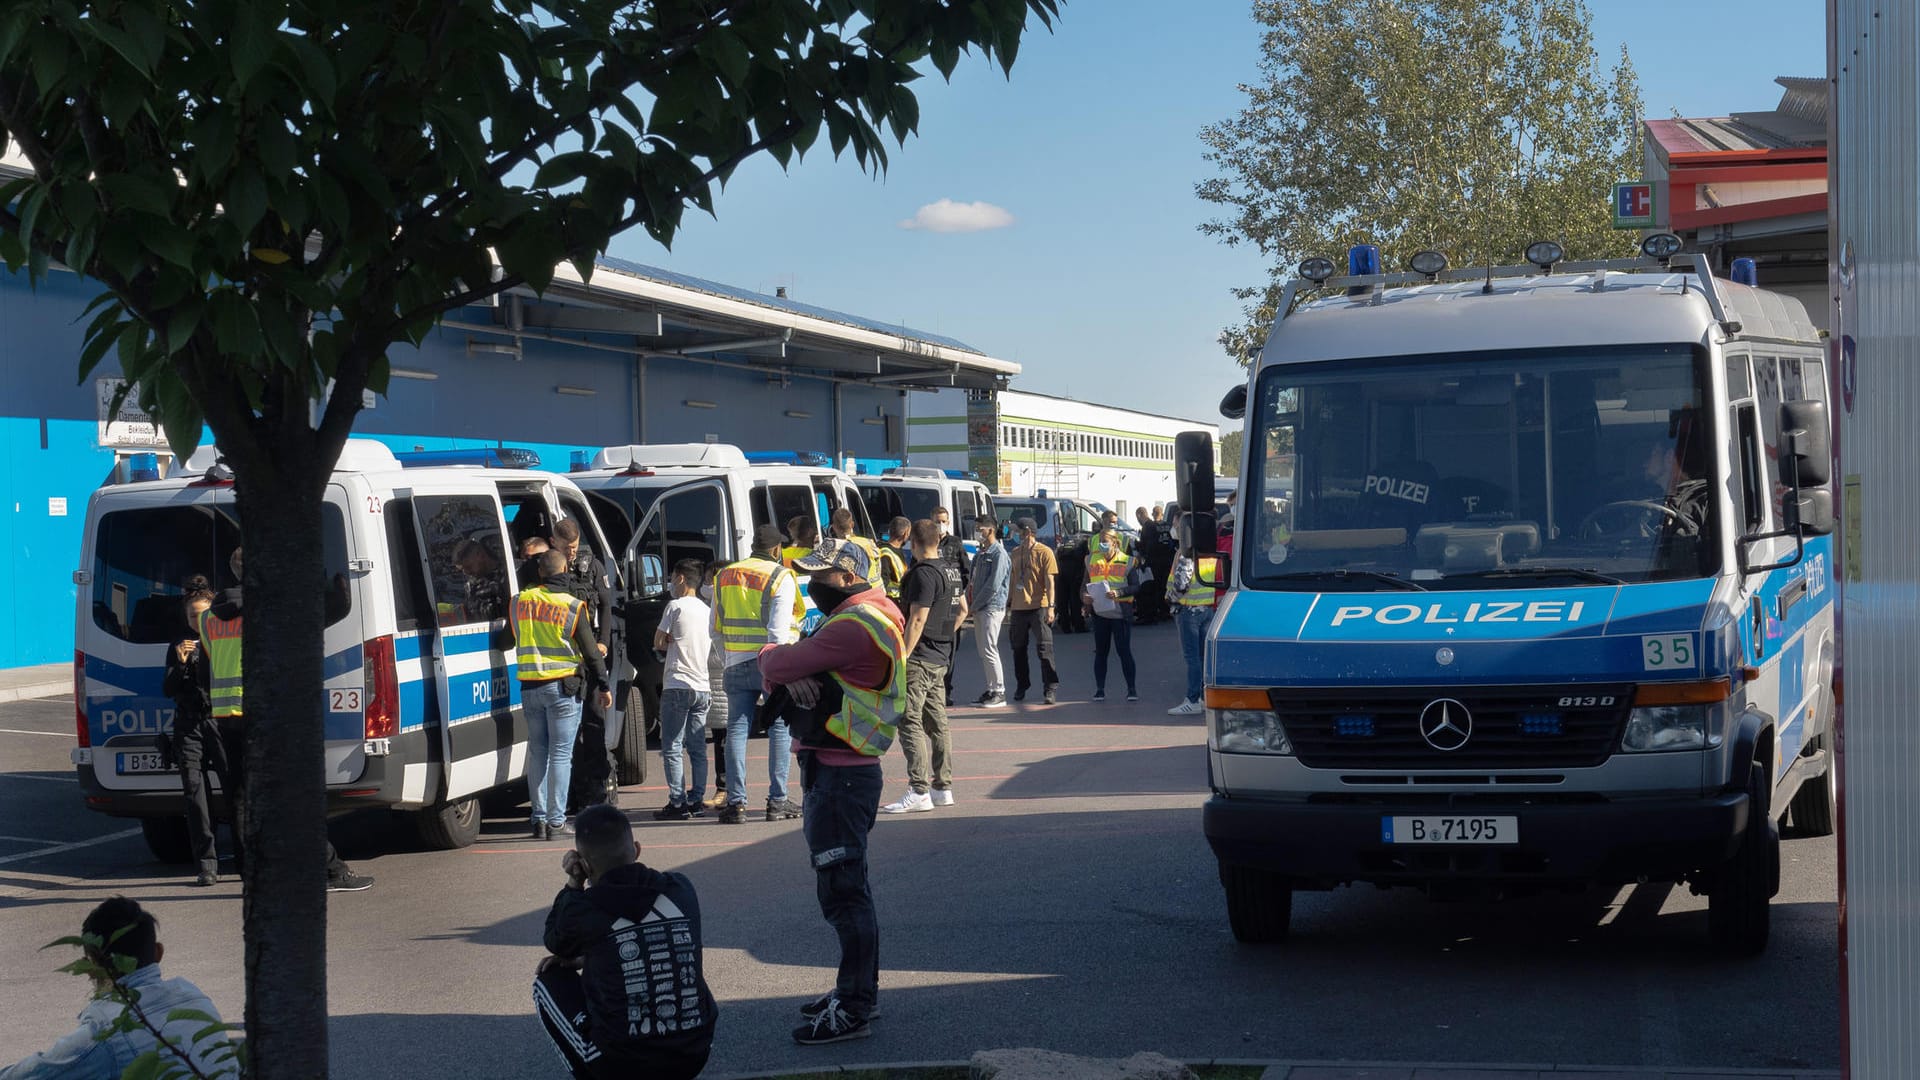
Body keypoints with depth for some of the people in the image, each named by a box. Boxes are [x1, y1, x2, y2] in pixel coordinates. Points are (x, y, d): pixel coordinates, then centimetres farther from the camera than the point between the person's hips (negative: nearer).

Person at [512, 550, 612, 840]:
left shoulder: (520, 602, 4)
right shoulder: (572, 606, -8)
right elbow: (590, 651, -4)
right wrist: (603, 685, 3)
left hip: (530, 687, 4)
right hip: (563, 686, -4)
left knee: (537, 753, 10)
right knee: (560, 754, -1)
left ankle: (539, 819, 10)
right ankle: (556, 822, -3)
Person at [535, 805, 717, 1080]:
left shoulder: (583, 909, -10)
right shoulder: (682, 890, 0)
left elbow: (555, 944, 14)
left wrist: (573, 884, 13)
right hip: (693, 1057, 4)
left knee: (549, 981, 18)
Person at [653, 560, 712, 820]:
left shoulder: (675, 606, -6)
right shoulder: (707, 611, 13)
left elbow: (659, 643, -3)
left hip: (677, 685, -6)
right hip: (703, 686, 6)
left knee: (672, 748, -3)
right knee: (698, 748, 10)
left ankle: (677, 803, -7)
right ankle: (697, 800, 9)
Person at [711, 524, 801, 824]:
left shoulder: (724, 576, 13)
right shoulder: (781, 578, -3)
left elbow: (715, 627, 14)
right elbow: (778, 630, -12)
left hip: (736, 664, 4)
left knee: (737, 729, 4)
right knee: (780, 728, 4)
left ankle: (736, 802, -1)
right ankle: (777, 801, 3)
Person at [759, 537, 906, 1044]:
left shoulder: (854, 627, -18)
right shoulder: (863, 617, 16)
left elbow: (776, 663, -19)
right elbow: (785, 664, 12)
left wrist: (775, 659, 4)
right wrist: (792, 674, -11)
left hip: (841, 776, -11)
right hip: (837, 770, 11)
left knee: (843, 891, -7)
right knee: (845, 886, 20)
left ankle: (854, 1010, -2)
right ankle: (859, 990, 31)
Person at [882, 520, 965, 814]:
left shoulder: (923, 573, -16)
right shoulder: (952, 570, 12)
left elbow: (917, 620, -21)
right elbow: (962, 609, 24)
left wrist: (901, 658, -20)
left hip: (920, 657, -10)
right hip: (942, 658, 10)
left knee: (909, 722, -9)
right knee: (937, 722, 14)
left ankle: (919, 792, -13)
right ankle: (943, 787, 19)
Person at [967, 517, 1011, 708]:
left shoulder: (998, 554, -11)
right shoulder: (981, 554, 17)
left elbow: (993, 585, -17)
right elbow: (973, 581, 20)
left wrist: (974, 605, -12)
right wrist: (970, 603, 5)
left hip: (992, 607, -9)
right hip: (979, 608, 9)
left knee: (989, 650, -11)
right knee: (983, 650, 10)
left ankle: (999, 692, -8)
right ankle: (991, 689, 15)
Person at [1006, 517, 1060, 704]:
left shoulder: (1044, 552, -5)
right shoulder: (1015, 553, 12)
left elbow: (1050, 581, -7)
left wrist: (1050, 606, -14)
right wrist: (1008, 604, 16)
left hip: (1039, 607, -6)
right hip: (1019, 608, 6)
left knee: (1044, 647, -8)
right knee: (1018, 648, 10)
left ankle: (1050, 688, -8)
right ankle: (1021, 686, 23)